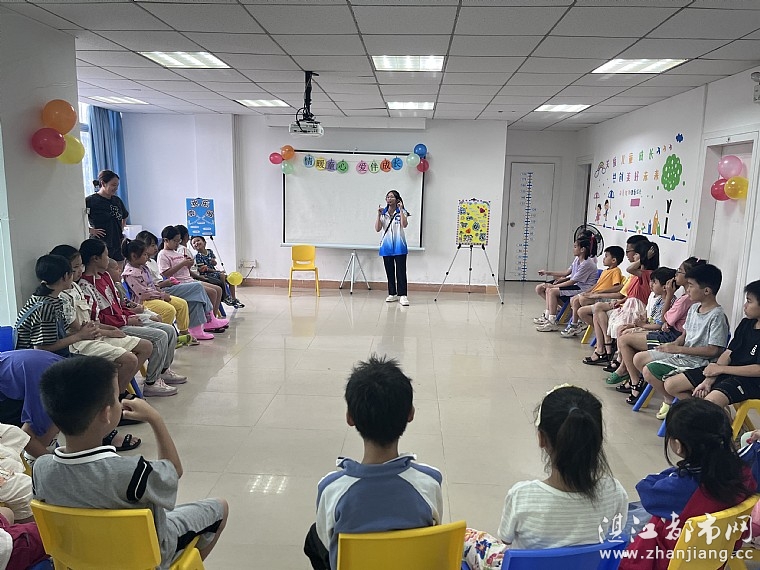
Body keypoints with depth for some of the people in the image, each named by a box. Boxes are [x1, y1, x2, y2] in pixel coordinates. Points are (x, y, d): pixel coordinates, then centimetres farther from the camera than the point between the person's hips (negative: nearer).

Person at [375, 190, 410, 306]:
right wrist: (379, 214, -8)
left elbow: (404, 225, -18)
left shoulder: (402, 212, 0)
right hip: (386, 247, 4)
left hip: (399, 247, -4)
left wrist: (401, 210, -17)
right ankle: (392, 294, 19)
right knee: (389, 272, 10)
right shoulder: (383, 213, 8)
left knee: (401, 272, -7)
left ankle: (402, 295, -10)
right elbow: (377, 229, -1)